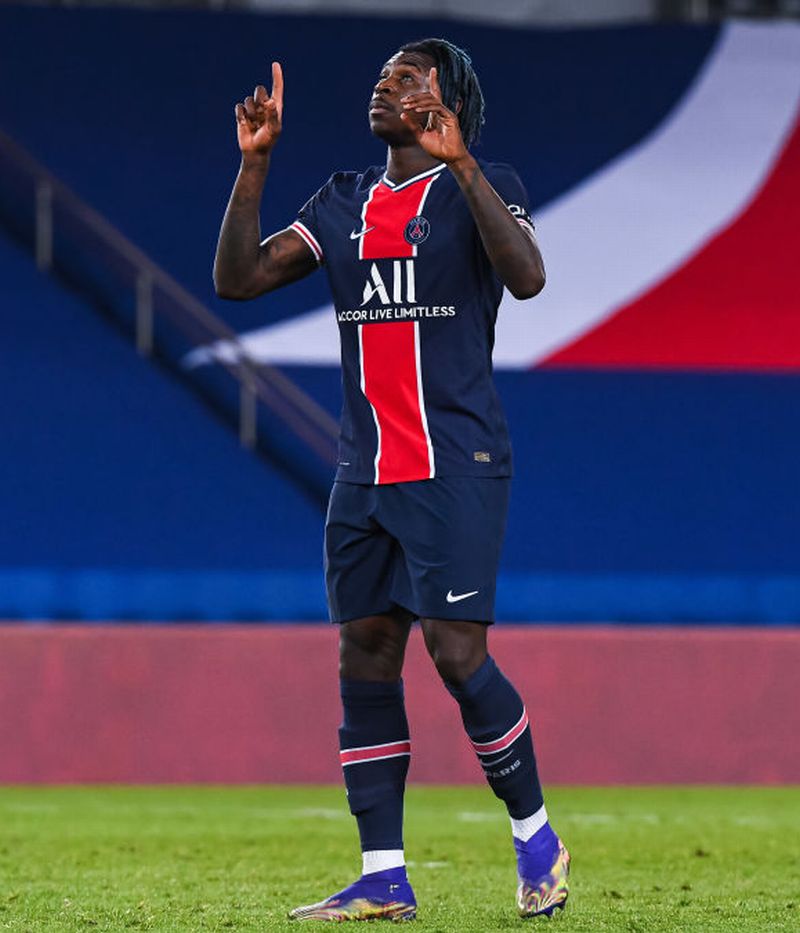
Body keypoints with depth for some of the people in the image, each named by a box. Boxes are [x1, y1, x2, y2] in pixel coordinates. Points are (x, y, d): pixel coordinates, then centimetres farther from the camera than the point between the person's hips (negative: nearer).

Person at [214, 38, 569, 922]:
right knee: (364, 658, 2)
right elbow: (237, 278, 10)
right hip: (365, 474, 6)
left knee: (456, 652, -12)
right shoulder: (345, 202, 14)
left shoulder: (479, 186, -2)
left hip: (456, 466, -6)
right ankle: (383, 881, 6)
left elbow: (527, 276, -21)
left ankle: (535, 837, 7)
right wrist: (254, 161, 2)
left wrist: (459, 160, -26)